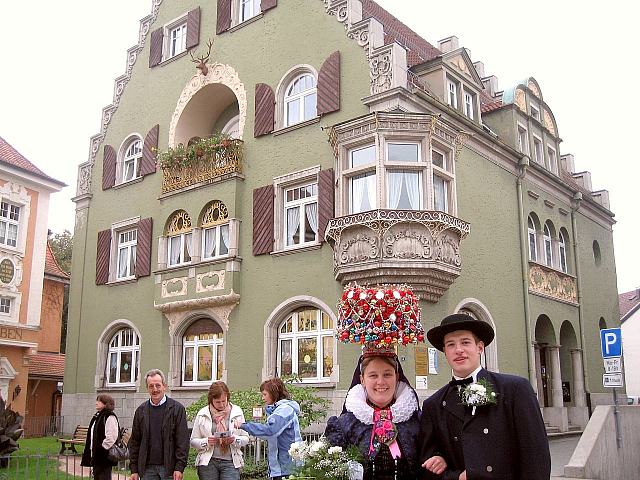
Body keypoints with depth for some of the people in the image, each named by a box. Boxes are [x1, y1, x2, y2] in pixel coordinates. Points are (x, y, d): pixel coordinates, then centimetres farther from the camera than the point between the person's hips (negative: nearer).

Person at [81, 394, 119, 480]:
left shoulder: (110, 417, -14)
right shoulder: (97, 416, 16)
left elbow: (111, 437, -22)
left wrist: (102, 449, -18)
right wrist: (92, 450, 16)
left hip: (104, 456, -10)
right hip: (96, 455, 10)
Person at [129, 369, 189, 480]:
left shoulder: (177, 408, -1)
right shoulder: (141, 411, 9)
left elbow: (183, 440, -4)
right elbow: (134, 442, 11)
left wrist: (179, 468, -11)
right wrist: (134, 469, 5)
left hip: (169, 468, -3)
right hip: (147, 469, 3)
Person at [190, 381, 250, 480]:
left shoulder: (237, 412, 5)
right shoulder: (202, 414, 4)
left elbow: (246, 438, 7)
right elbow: (193, 441, 4)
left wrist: (234, 439, -14)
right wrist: (206, 441, -16)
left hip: (230, 462, 0)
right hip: (208, 463, 1)